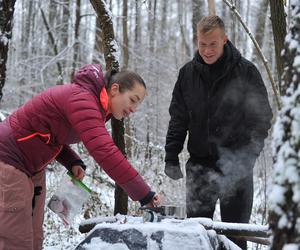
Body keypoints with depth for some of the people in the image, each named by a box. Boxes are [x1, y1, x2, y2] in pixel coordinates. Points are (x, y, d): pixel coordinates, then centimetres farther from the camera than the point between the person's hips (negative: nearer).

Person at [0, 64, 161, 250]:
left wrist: (73, 162, -5)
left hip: (32, 168, 10)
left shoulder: (93, 102, 7)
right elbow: (105, 152, -37)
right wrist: (144, 194, -35)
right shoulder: (82, 99, -25)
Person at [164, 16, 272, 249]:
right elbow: (178, 118, 9)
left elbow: (262, 116, -3)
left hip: (236, 167, -3)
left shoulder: (246, 71, -4)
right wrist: (171, 156, 3)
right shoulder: (188, 73, 5)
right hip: (200, 164, 3)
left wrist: (248, 154, -13)